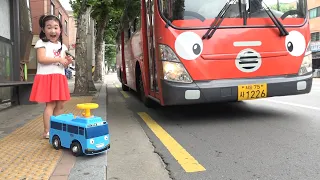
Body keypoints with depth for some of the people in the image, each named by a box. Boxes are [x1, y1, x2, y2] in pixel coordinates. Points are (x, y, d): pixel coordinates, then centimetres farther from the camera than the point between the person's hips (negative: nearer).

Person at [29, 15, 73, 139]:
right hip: (47, 77, -7)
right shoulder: (42, 43, -4)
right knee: (50, 104, -9)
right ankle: (47, 131, -1)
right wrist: (59, 59, -17)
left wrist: (67, 62, -2)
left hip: (59, 78, 7)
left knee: (60, 105, 9)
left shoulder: (61, 46, 16)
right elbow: (41, 59, -18)